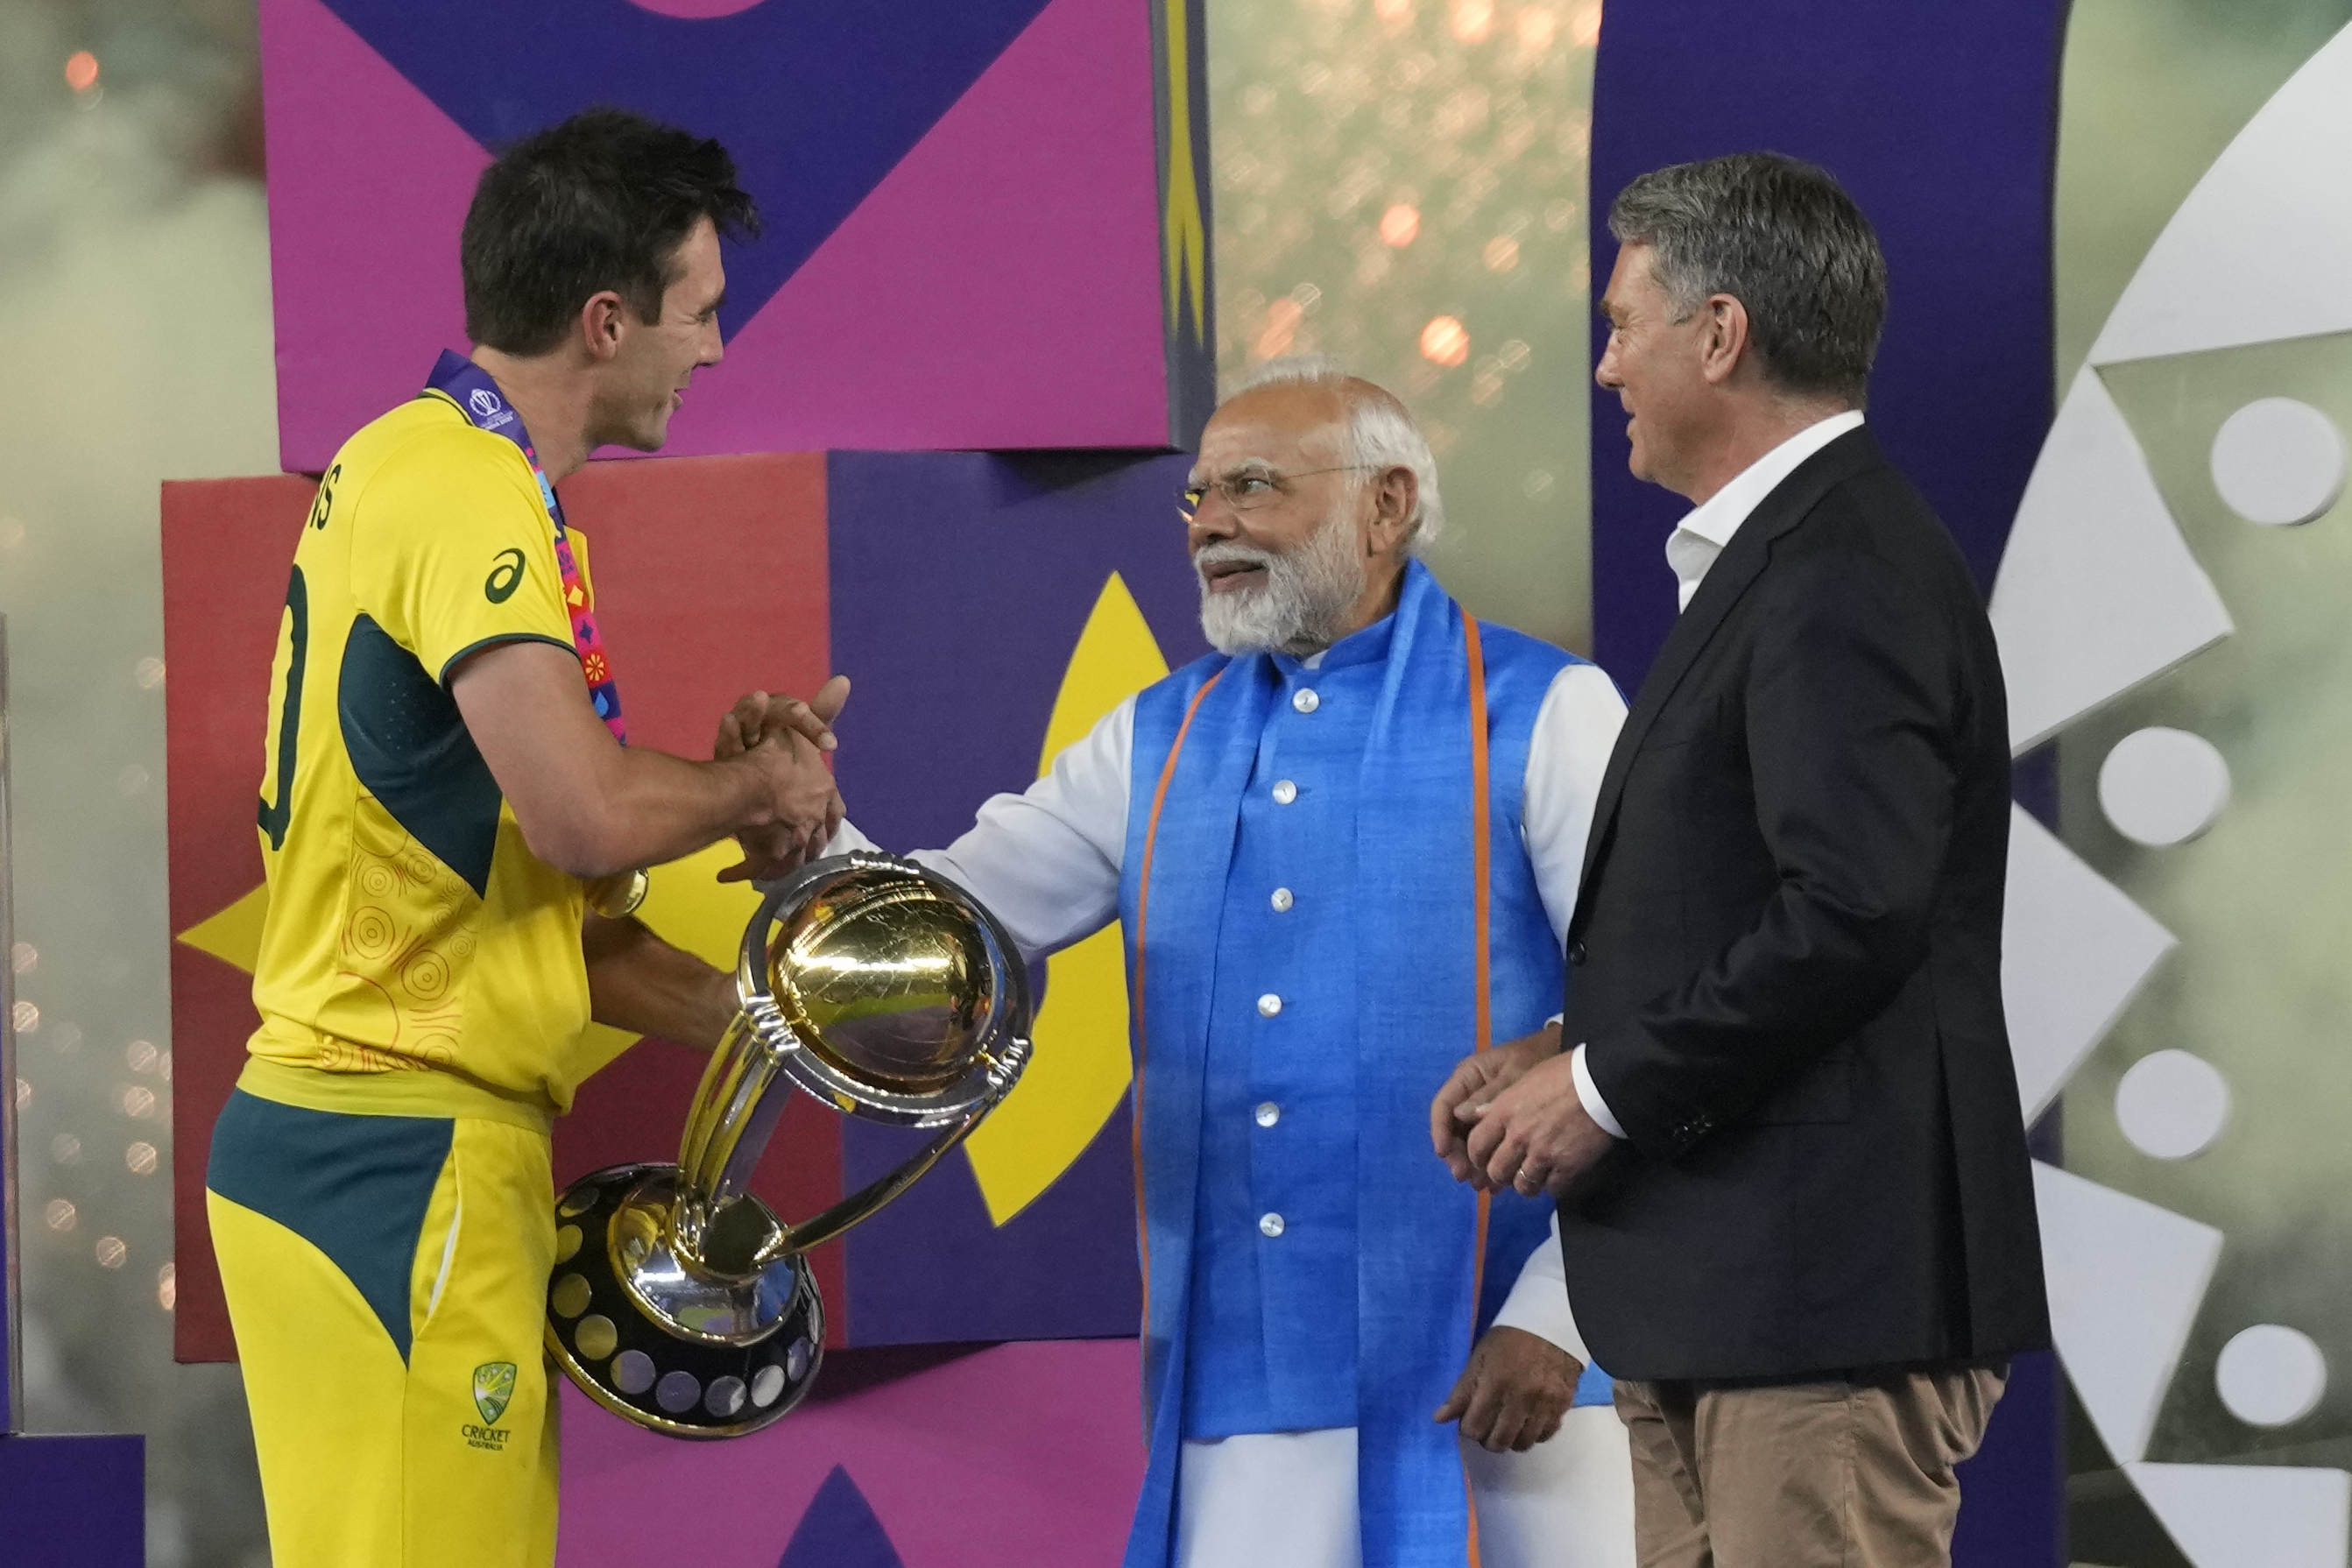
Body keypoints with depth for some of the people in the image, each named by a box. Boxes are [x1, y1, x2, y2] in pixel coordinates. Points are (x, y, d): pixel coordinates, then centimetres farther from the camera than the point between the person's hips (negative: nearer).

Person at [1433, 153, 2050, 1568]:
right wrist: (1564, 1054, 9)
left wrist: (1608, 1086, -15)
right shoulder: (1784, 554, 18)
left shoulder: (1848, 574, -15)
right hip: (1715, 1297, 11)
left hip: (1827, 1298, -11)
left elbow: (1853, 914, -24)